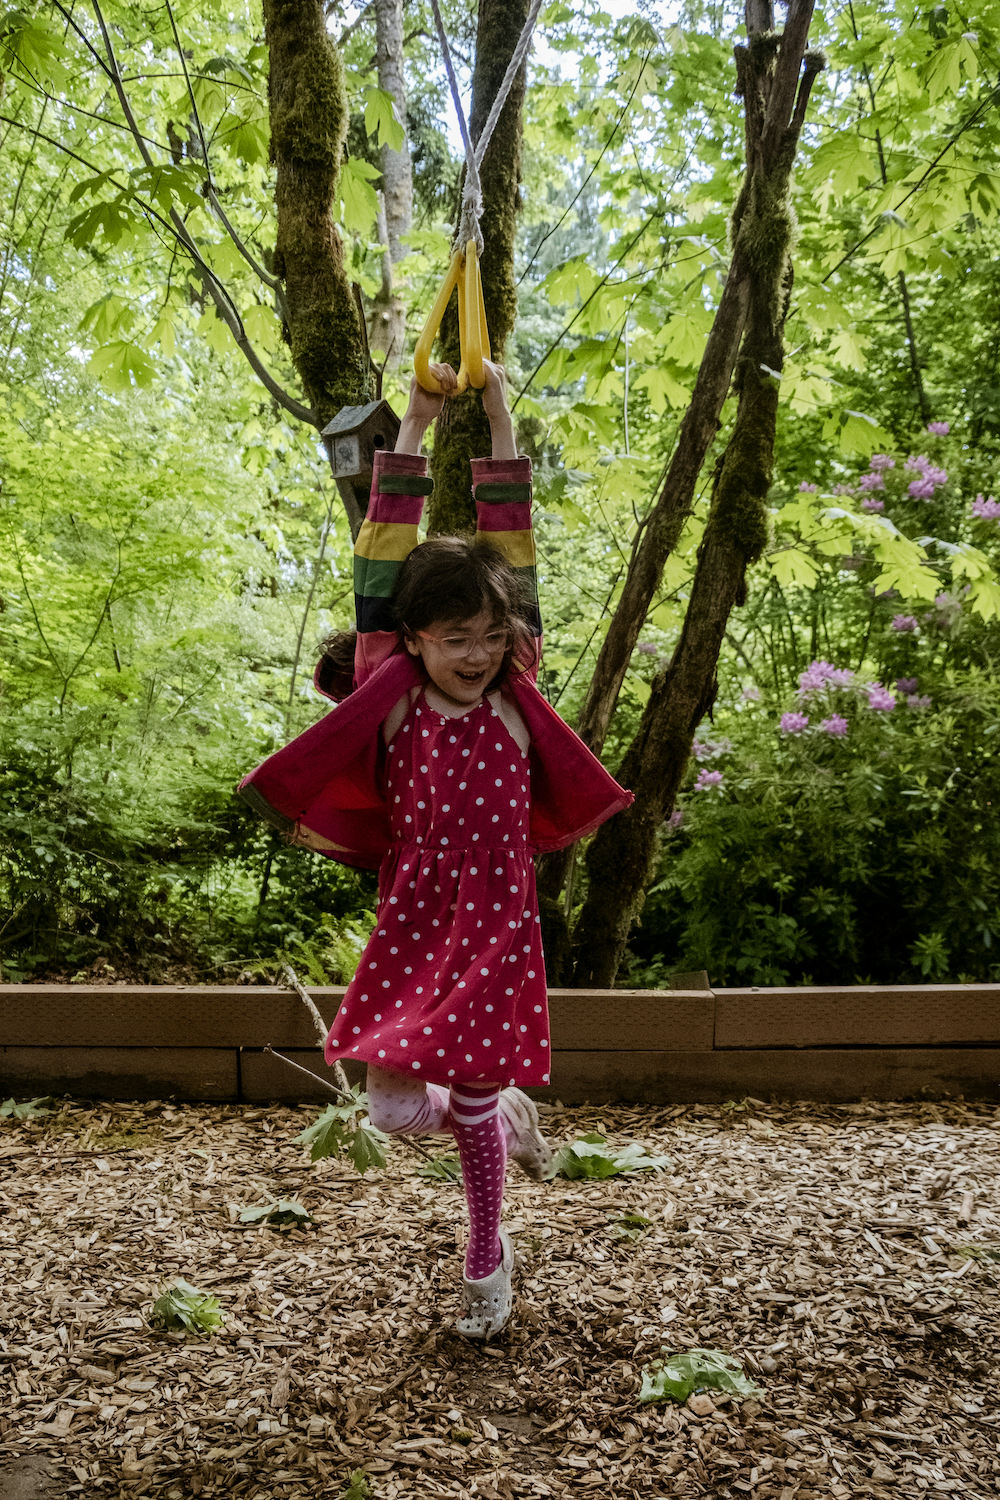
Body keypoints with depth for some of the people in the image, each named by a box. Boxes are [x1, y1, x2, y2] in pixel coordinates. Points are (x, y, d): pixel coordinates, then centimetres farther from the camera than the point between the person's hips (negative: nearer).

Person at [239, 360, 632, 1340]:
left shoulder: (512, 699, -1)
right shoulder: (394, 699, -5)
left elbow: (511, 550, 0)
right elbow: (384, 556, -5)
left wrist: (498, 419, 2)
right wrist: (416, 424, -2)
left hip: (497, 926, 0)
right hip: (412, 925, 0)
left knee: (472, 1104, 8)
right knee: (398, 1110, -2)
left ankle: (486, 1258, 34)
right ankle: (506, 1110, 32)